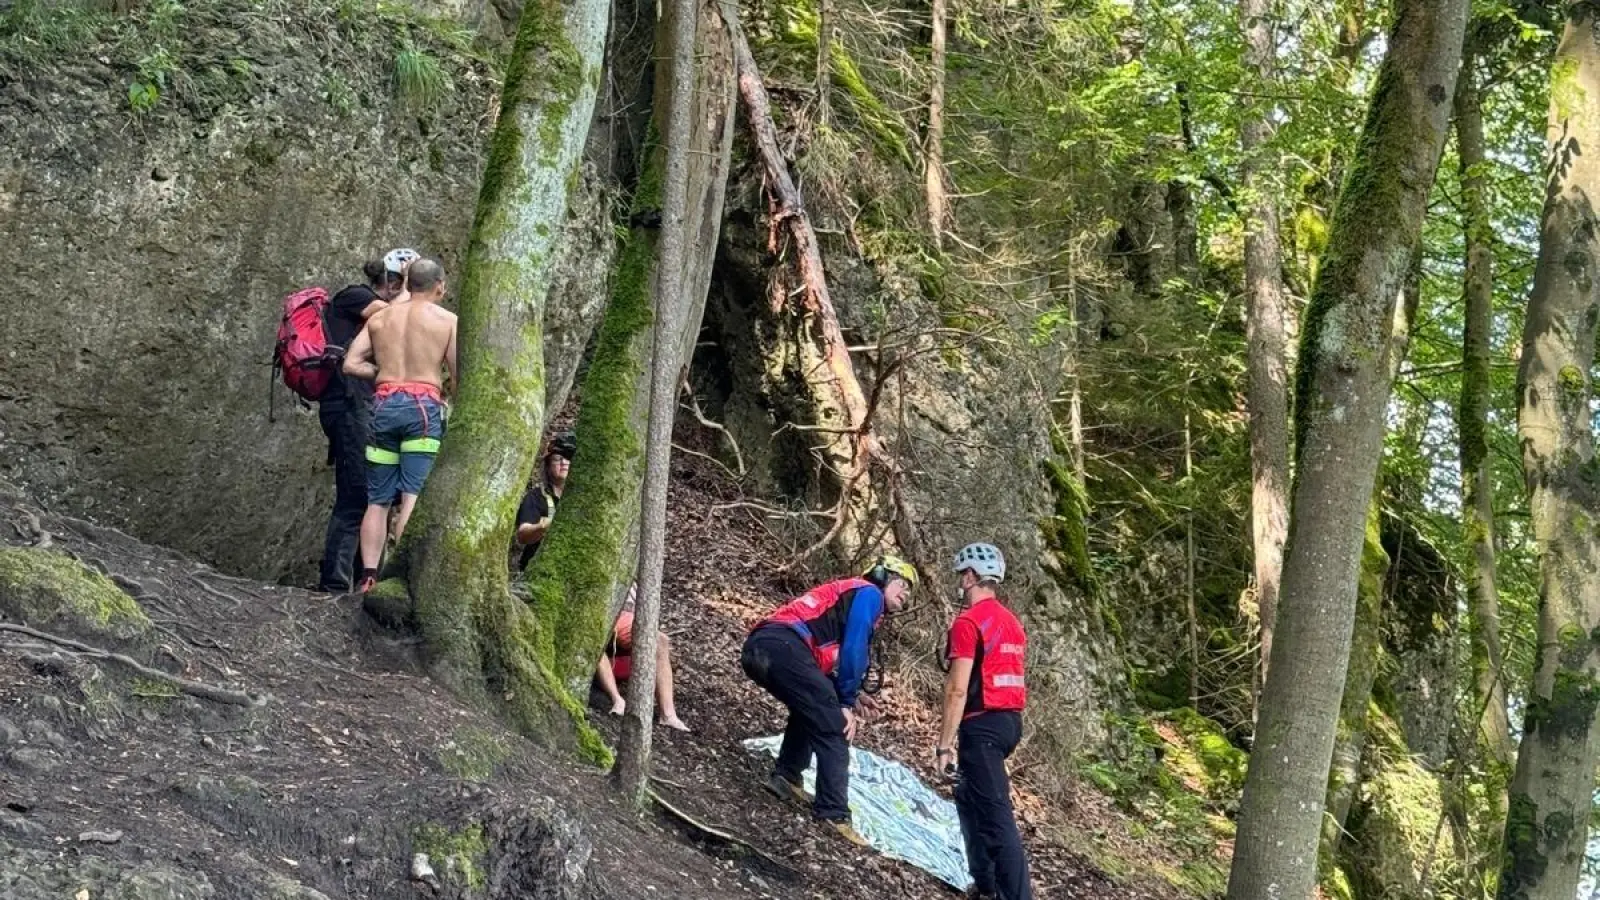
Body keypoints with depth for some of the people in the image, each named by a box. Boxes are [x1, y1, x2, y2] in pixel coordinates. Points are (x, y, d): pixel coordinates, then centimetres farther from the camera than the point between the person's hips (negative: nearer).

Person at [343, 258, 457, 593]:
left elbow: (351, 365, 6)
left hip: (384, 404, 4)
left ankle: (369, 575, 2)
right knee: (413, 496, -9)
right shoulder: (447, 320, 5)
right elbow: (459, 377, 0)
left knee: (378, 499, 8)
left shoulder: (379, 318, 14)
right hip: (423, 405, -3)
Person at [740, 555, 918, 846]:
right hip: (784, 648, -9)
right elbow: (854, 651, -2)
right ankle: (834, 814, -9)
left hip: (757, 647, 10)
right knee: (832, 726, -5)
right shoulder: (869, 593, 9)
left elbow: (833, 655, 32)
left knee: (812, 709, 31)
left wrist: (848, 696, 19)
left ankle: (785, 776, 25)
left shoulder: (847, 594, 35)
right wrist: (847, 704, 2)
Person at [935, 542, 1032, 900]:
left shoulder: (968, 621, -12)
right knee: (969, 799, 23)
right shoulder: (1012, 621, 15)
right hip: (1010, 721, 9)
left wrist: (945, 743, -15)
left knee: (996, 815, -10)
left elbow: (958, 689, -17)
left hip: (983, 725, -9)